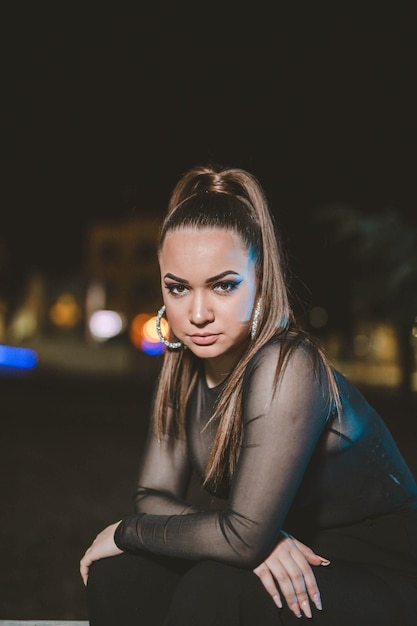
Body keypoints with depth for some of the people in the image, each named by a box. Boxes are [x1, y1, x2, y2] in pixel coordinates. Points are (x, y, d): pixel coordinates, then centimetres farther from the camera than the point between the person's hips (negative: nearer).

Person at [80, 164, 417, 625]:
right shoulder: (185, 366, -2)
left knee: (216, 588, -32)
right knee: (117, 570, -12)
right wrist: (258, 538, -22)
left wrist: (126, 531, -14)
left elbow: (242, 538, -30)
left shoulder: (288, 367, -26)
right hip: (284, 568, 7)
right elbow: (154, 495, -3)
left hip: (380, 581, -6)